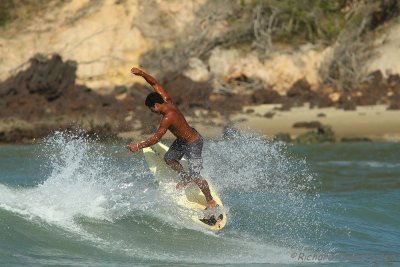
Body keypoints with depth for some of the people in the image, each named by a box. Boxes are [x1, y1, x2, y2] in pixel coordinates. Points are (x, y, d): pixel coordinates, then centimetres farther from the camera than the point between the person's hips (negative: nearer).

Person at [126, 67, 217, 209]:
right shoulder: (167, 101, -11)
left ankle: (211, 201, 7)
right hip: (183, 139, 10)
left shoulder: (168, 118, -34)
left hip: (194, 144, -10)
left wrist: (138, 146, -21)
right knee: (169, 158, 20)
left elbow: (155, 139, -30)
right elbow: (155, 84, -1)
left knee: (195, 176, -8)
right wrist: (142, 74, -13)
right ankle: (185, 178, 41)